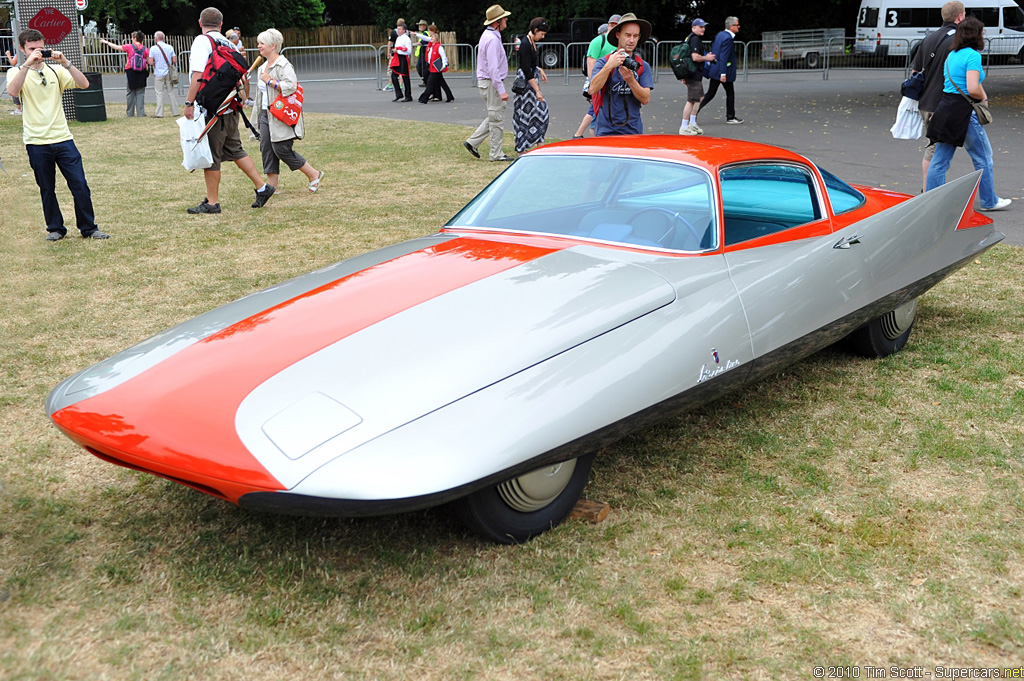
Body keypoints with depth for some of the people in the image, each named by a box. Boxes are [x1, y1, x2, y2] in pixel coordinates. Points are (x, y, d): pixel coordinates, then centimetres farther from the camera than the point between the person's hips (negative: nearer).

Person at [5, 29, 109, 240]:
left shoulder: (55, 70, 8)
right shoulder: (17, 72, 2)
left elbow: (83, 84, -5)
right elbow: (12, 91, -20)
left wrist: (65, 63, -15)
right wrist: (28, 64, -24)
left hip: (62, 138, 1)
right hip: (36, 142, -1)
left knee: (80, 185, -2)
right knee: (47, 189, 8)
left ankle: (88, 228, 9)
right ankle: (55, 229, 22)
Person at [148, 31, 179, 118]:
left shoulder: (153, 48, -6)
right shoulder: (170, 47, 2)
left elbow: (151, 62, -10)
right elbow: (174, 60, 1)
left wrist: (156, 63, 11)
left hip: (159, 74, -3)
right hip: (169, 73, 3)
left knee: (159, 93, 0)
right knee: (171, 92, 9)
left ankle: (159, 113, -2)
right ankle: (175, 112, 10)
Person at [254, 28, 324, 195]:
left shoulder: (283, 65, -12)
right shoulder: (263, 68, 17)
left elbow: (291, 86, -27)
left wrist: (270, 81, -19)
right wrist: (259, 111, 25)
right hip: (266, 115, 9)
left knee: (281, 149, -10)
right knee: (266, 149, 3)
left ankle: (314, 175, 5)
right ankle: (271, 185, 8)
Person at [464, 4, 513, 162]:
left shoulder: (487, 35, 14)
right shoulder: (492, 39, -19)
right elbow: (493, 68, -24)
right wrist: (501, 90, -25)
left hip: (485, 82, 10)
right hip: (491, 83, -10)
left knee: (494, 118, 17)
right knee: (497, 119, -2)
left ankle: (472, 142, 17)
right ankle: (496, 154, 5)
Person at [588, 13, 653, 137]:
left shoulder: (643, 66, 8)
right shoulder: (603, 62, 2)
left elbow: (645, 99, -2)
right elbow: (593, 90, -14)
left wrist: (631, 80, -18)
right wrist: (609, 66, -25)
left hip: (634, 131, 2)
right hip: (606, 130, -2)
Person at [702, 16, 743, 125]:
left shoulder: (720, 35, 10)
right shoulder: (728, 38, -18)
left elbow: (712, 51, 18)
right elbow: (724, 57, -22)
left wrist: (710, 63, 26)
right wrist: (723, 74, -24)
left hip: (715, 69, 9)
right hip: (722, 70, -9)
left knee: (711, 93, 10)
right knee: (730, 93, 6)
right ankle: (730, 117, 14)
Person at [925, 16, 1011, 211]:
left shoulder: (951, 55, 13)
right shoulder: (973, 55, -13)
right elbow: (973, 89, -21)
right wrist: (984, 97, -2)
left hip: (945, 108, 8)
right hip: (963, 112, -8)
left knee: (940, 159, 9)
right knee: (983, 157, 7)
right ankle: (989, 201, 17)